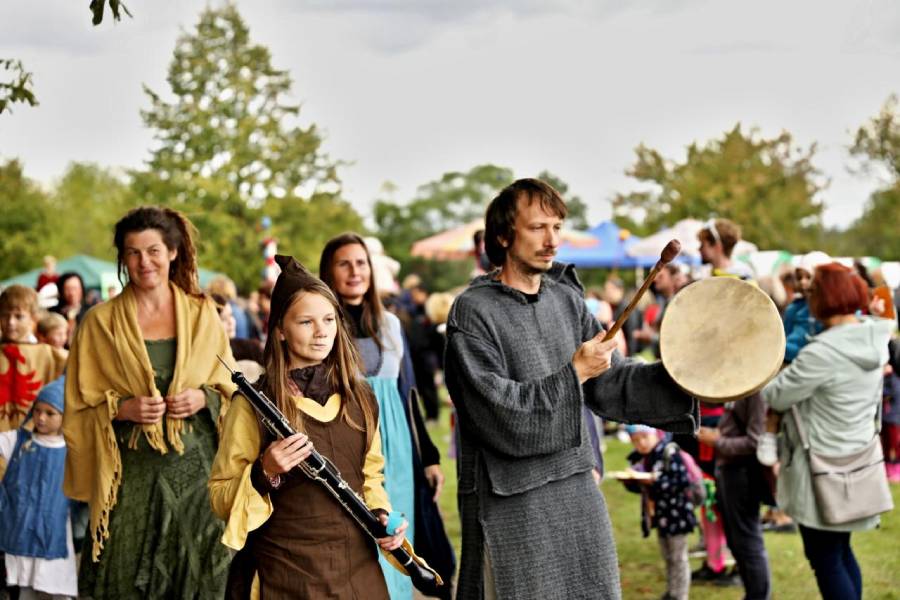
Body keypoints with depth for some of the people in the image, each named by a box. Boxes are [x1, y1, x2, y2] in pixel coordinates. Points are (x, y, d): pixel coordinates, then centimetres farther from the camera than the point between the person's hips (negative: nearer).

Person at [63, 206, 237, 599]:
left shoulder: (203, 314, 8)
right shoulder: (100, 323, 4)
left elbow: (229, 387, 13)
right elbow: (79, 405, 4)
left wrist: (205, 398, -8)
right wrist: (122, 408, -13)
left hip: (196, 467, 1)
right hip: (133, 474, -1)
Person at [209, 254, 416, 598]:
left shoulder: (359, 397, 7)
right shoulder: (254, 404, -8)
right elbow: (220, 496, -6)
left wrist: (381, 514, 1)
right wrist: (265, 473, -22)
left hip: (361, 569, 4)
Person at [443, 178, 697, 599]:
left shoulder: (567, 298, 8)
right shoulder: (473, 312, -11)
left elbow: (612, 383, 8)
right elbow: (499, 415, -18)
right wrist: (574, 373, -18)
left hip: (577, 489, 6)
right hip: (511, 499, -6)